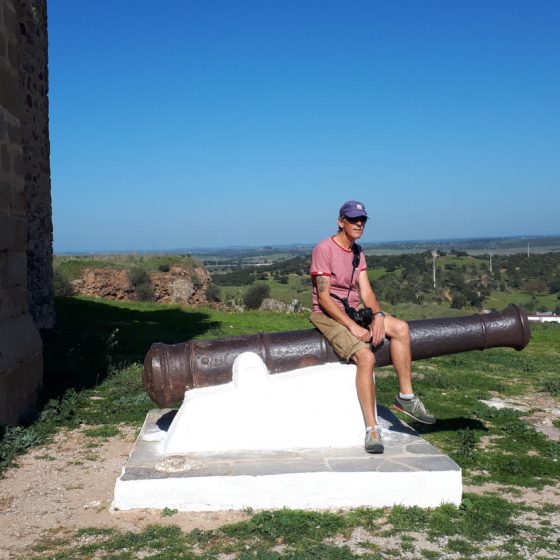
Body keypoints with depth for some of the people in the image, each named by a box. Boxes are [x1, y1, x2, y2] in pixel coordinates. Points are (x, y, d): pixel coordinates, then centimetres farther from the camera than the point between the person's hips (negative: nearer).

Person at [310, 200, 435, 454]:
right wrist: (353, 326, -23)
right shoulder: (324, 249, -13)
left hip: (354, 313, 7)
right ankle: (372, 429, -21)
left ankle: (406, 397, -6)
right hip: (328, 316, -7)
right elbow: (324, 298, -18)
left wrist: (378, 315, -16)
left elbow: (366, 292, 5)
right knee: (366, 357, -28)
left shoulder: (358, 252, 12)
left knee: (401, 328, -14)